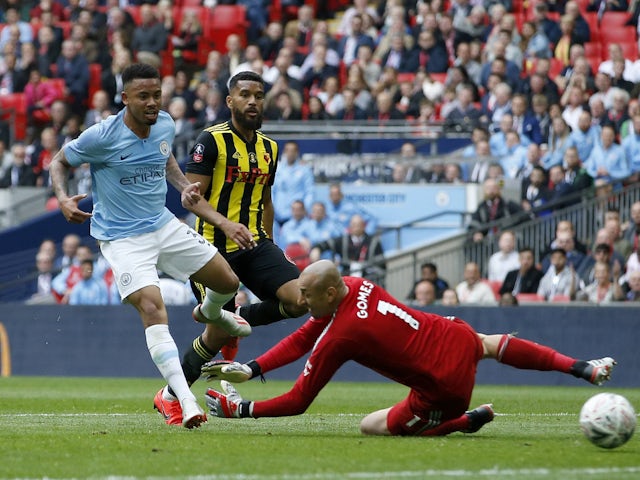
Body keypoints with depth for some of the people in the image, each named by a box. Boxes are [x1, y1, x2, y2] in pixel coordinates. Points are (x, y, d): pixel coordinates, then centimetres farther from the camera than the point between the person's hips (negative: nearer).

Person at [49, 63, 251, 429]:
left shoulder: (165, 125, -2)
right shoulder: (101, 137, -19)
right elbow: (60, 162, -4)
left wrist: (184, 186, 3)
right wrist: (63, 198, -22)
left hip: (164, 226, 6)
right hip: (123, 238, -6)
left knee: (228, 282, 10)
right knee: (152, 307, -25)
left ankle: (212, 313, 50)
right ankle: (185, 400, -30)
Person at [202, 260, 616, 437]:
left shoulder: (339, 337, -21)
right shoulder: (356, 285, 0)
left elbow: (298, 401, -14)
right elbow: (303, 338, 8)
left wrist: (240, 409, -7)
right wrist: (251, 369, 0)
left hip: (445, 389, -8)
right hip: (458, 338, 8)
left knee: (370, 426, 4)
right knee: (490, 343, 42)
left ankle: (463, 421, 2)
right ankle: (583, 368, 35)